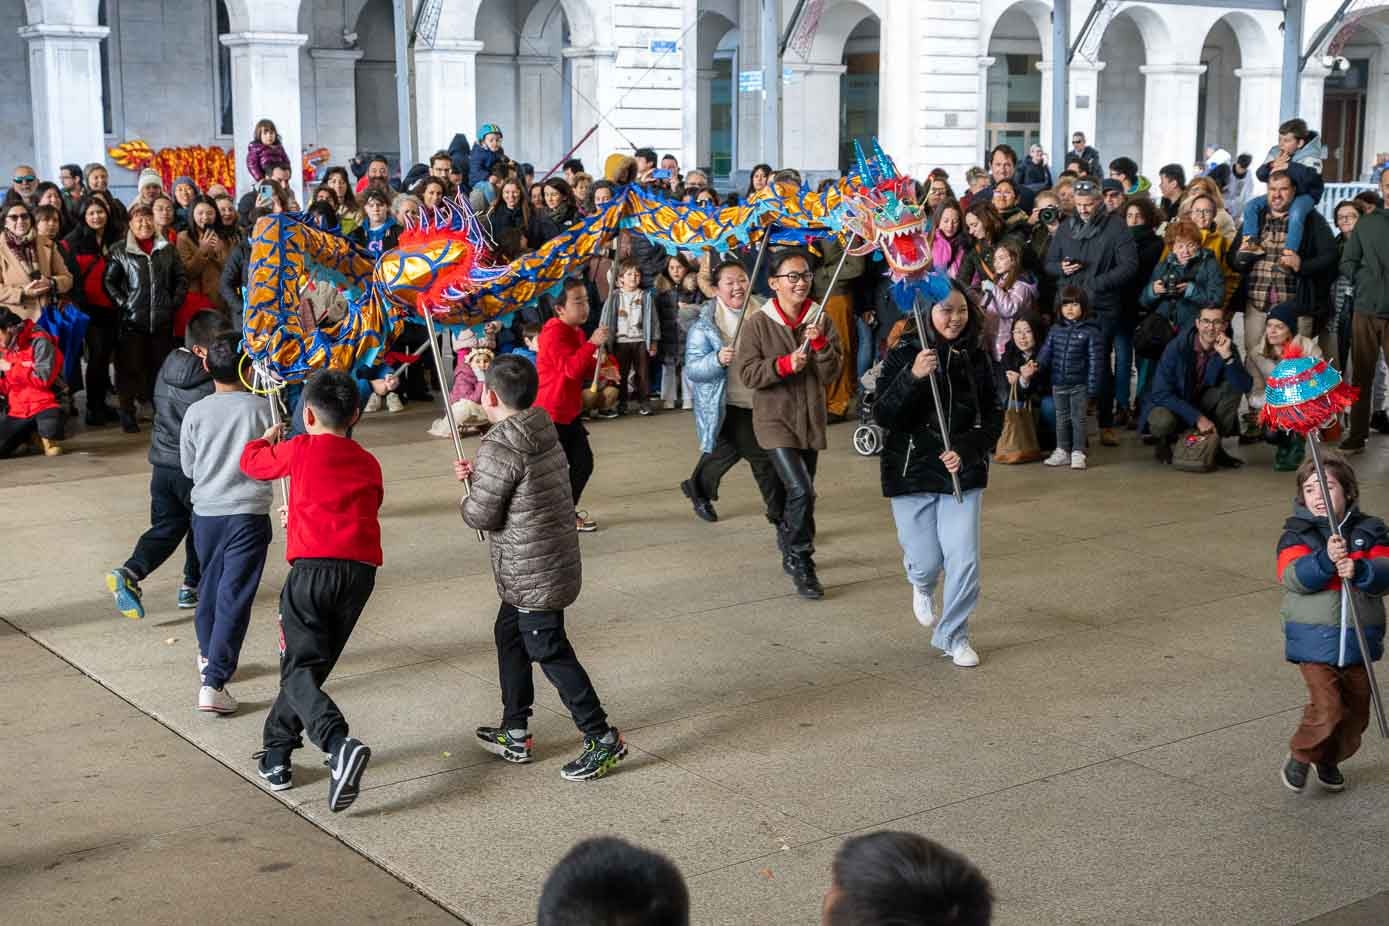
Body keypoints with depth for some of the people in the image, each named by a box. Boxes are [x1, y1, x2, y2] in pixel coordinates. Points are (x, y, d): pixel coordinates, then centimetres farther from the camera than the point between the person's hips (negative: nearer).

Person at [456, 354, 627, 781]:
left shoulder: (500, 448, -23)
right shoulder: (542, 431, 5)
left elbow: (481, 515, -18)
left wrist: (467, 498, 4)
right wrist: (477, 475, 10)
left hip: (533, 572, -10)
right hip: (553, 557, 10)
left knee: (550, 652, -2)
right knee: (509, 635, 21)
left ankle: (603, 739, 3)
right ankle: (515, 732, 30)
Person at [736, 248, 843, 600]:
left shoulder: (821, 320, 2)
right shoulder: (759, 323, -7)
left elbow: (831, 373, -3)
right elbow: (747, 372, -10)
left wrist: (820, 343, -19)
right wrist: (785, 364, -23)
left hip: (811, 419, 4)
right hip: (775, 419, -4)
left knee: (800, 492, 15)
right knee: (801, 490, -18)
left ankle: (791, 552, 37)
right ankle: (801, 563, -3)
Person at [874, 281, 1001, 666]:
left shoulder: (975, 357, 0)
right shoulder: (904, 355, -8)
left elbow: (993, 417, 5)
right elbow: (883, 416, -16)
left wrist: (967, 450, -12)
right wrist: (913, 376, -31)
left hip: (963, 473, 2)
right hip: (912, 473, -2)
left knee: (963, 559, -5)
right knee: (926, 562, 4)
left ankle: (953, 637, 17)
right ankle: (922, 585, 44)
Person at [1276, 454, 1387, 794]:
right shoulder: (1297, 534, -2)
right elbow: (1293, 577, -18)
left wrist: (1360, 570, -28)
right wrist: (1326, 560, -33)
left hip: (1359, 638, 4)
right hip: (1314, 638, -3)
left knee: (1356, 709, 13)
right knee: (1326, 706, -15)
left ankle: (1330, 760, 36)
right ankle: (1300, 756, 10)